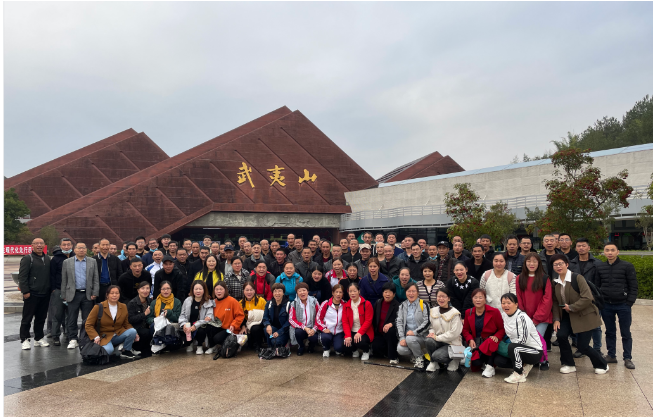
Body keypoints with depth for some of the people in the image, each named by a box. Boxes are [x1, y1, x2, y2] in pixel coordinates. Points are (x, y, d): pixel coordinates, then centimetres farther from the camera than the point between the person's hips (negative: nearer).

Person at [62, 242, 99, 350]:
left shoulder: (92, 262, 7)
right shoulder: (67, 262, 7)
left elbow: (96, 279, 5)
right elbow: (64, 280, 6)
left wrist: (95, 293, -2)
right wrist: (64, 295, 1)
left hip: (87, 295, 0)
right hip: (73, 294, 0)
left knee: (87, 319, 4)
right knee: (72, 319, 3)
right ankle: (73, 339, 11)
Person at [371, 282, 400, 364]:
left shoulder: (397, 305, -10)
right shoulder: (378, 304, 6)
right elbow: (374, 320, 14)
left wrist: (391, 324, -36)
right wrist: (374, 332, 10)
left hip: (391, 334, -4)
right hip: (379, 334, 5)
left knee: (390, 330, -36)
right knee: (375, 346, -19)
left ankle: (394, 357, -20)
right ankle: (387, 352, 19)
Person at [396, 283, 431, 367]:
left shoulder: (424, 304, -4)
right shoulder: (402, 306, 9)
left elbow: (427, 322, -11)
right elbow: (399, 322, 3)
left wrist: (415, 332, -21)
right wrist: (402, 338, -10)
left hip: (421, 336, -4)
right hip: (407, 335, 4)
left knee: (410, 339, -34)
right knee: (400, 350, -23)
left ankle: (419, 357, -6)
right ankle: (415, 354, 10)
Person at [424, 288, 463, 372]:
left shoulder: (454, 313, -13)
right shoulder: (433, 311, 5)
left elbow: (454, 333, -17)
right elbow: (431, 326, 16)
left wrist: (437, 337, -17)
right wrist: (432, 333, -8)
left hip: (452, 343, -5)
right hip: (438, 341, 5)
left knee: (436, 356, -29)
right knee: (428, 340, -29)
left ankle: (453, 360, 3)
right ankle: (433, 362, -3)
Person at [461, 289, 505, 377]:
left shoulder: (494, 312, -3)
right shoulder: (468, 313, 5)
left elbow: (502, 329, 0)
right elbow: (465, 330, 11)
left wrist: (497, 337, -21)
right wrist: (470, 340, -9)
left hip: (490, 341, -2)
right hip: (476, 343, 2)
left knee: (491, 342, -40)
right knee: (475, 362, -27)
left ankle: (490, 367, -18)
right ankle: (482, 364, 12)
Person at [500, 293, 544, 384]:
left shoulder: (521, 317, -22)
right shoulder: (504, 314, 1)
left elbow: (523, 340, -24)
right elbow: (508, 333, 18)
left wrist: (507, 348, -17)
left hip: (535, 351, -8)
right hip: (518, 349, 8)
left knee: (512, 347, -34)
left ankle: (519, 375, -16)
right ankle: (524, 366, 12)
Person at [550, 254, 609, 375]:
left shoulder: (577, 278, -17)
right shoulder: (555, 282, 2)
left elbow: (587, 298, -22)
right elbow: (555, 302, 4)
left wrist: (571, 307, -20)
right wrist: (556, 319, -6)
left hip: (585, 316, -5)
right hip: (568, 315, 5)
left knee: (582, 346, -4)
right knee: (561, 334, -17)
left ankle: (602, 365, 25)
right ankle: (568, 364, 3)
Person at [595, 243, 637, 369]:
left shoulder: (627, 266, -5)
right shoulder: (600, 267, 6)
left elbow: (633, 287, -5)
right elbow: (597, 286, 11)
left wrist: (629, 304, -10)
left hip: (623, 305, -3)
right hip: (606, 305, 3)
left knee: (626, 333, 6)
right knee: (610, 332, 12)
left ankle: (627, 358, 15)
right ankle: (611, 355, 22)